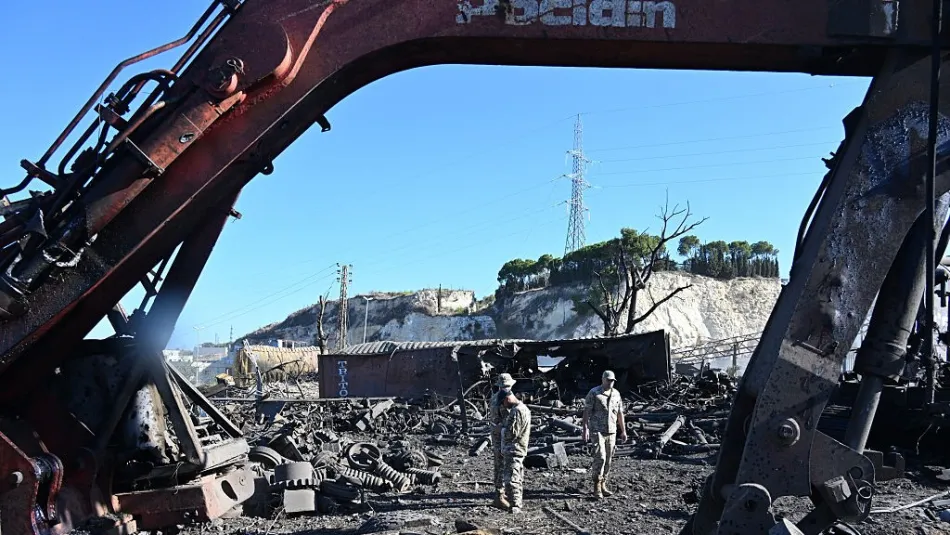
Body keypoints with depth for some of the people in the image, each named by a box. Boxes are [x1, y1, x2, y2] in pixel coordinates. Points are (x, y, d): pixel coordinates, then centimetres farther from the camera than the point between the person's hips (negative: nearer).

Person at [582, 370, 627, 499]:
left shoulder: (616, 394, 11)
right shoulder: (594, 393, -5)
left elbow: (620, 413, 18)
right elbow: (587, 411, -8)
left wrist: (623, 430, 17)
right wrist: (586, 428, -15)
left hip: (611, 431, 6)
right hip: (597, 430, -6)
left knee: (608, 459, 7)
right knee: (600, 457, -14)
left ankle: (603, 485, 18)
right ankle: (596, 487, -8)